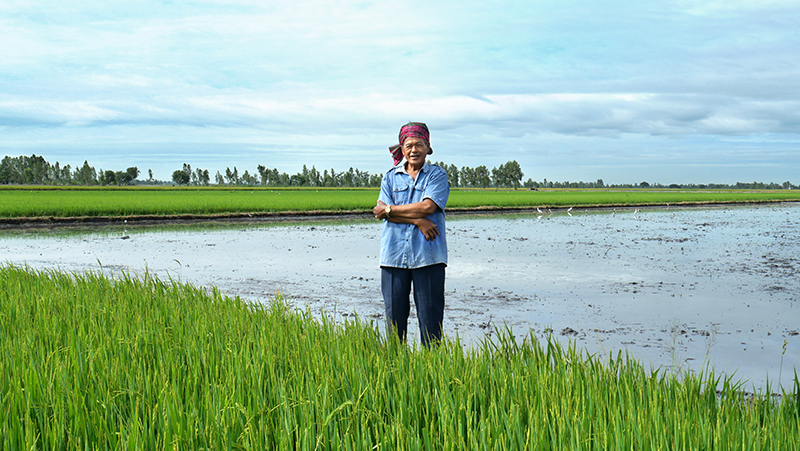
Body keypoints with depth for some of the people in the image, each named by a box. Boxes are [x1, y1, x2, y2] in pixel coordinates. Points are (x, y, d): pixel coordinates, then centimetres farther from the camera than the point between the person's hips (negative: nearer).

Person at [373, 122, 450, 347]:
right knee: (394, 313, 4)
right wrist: (417, 220, -12)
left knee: (430, 315, -2)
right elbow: (382, 211, -1)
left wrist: (390, 209, -5)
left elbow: (428, 206, -9)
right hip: (394, 253, 2)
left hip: (427, 254, -2)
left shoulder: (437, 175, 7)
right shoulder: (391, 177, 14)